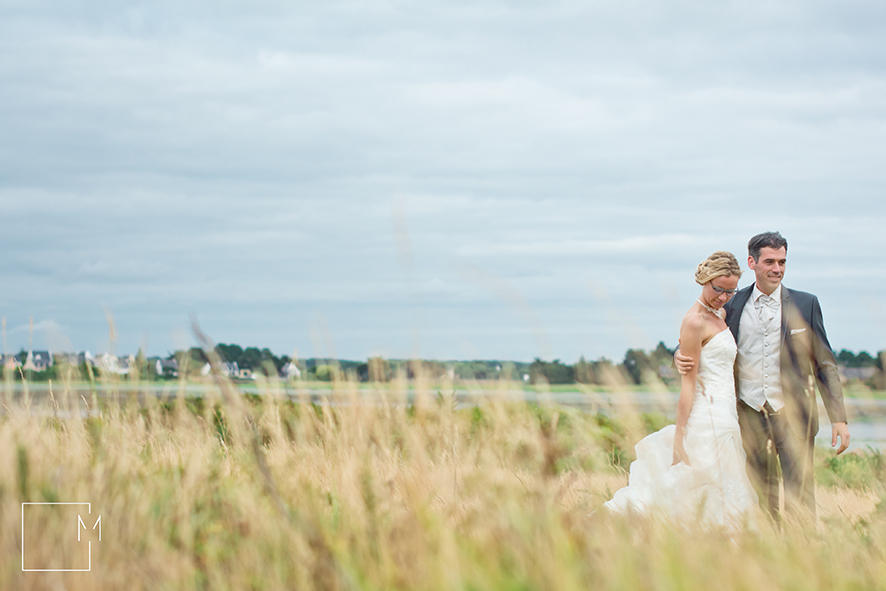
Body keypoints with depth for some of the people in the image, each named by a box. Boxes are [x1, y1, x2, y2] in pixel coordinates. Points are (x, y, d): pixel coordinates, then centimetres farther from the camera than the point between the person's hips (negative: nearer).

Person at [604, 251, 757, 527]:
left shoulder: (719, 315, 15)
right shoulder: (695, 321, -13)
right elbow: (688, 383, -17)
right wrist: (679, 439, -19)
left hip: (724, 418, 9)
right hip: (709, 421, -9)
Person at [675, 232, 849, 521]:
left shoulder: (805, 304, 2)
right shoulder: (733, 305, 4)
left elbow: (825, 364, 4)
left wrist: (838, 418, -1)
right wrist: (682, 357, -12)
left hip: (793, 415, -1)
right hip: (749, 417, 1)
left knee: (799, 497, -4)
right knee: (760, 498, 7)